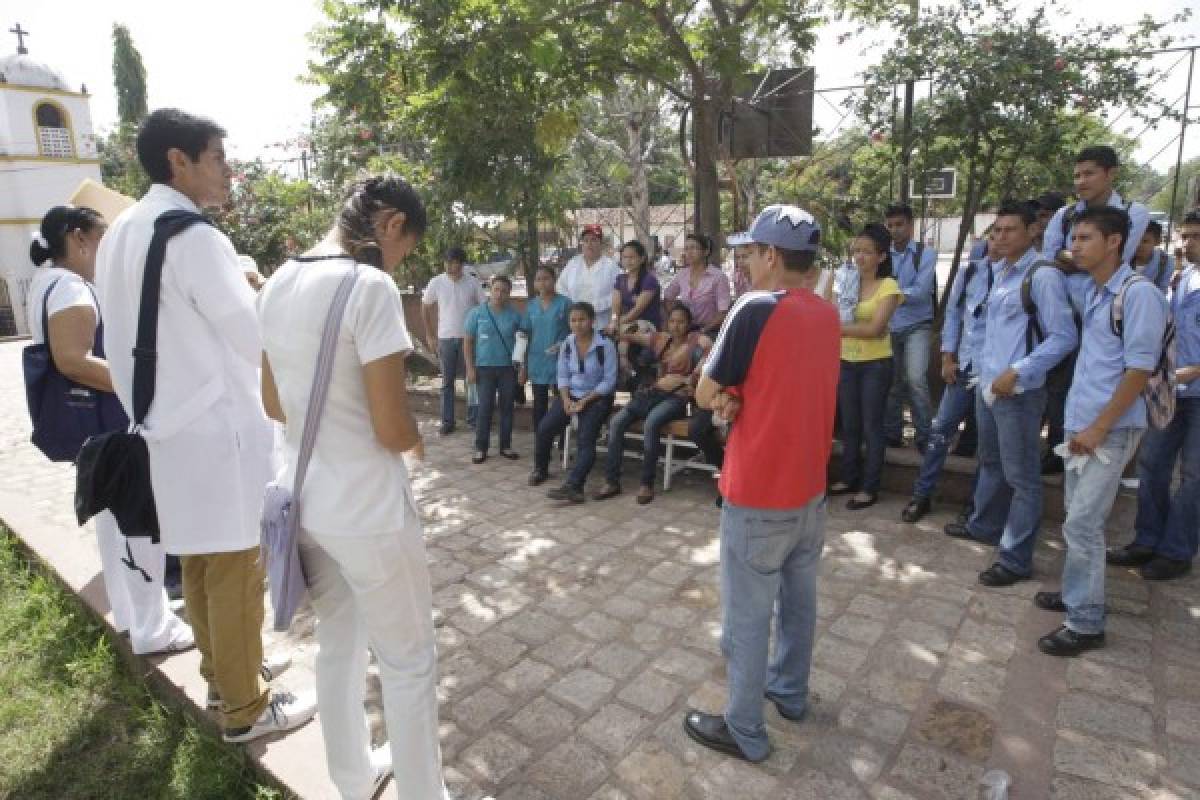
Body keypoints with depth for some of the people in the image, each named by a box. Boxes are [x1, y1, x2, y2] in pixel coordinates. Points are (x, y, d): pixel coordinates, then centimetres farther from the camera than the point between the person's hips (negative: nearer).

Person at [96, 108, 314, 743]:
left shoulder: (120, 234, 9)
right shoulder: (195, 238, -18)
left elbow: (145, 332, 14)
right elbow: (258, 340, -14)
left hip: (167, 424, 9)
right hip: (216, 428, -9)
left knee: (198, 560, 19)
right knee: (235, 569, 3)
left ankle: (219, 672, 37)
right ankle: (245, 708, 18)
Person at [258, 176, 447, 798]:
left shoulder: (279, 283, 3)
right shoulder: (370, 286, -21)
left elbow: (274, 405, 12)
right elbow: (392, 430, -20)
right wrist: (417, 439, 1)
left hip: (306, 498, 8)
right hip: (368, 511, -8)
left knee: (338, 646, 25)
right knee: (408, 662, 12)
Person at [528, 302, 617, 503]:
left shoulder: (605, 345, -13)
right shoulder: (567, 344, 3)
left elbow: (609, 381, -12)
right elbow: (562, 376, 8)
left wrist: (584, 401, -17)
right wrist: (566, 399, -10)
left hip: (597, 397, -5)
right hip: (571, 394, 5)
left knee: (585, 439, -24)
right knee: (544, 428, -12)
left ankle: (572, 486, -32)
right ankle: (540, 469, 12)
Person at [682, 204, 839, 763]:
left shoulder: (756, 310, -21)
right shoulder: (829, 316, 4)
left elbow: (705, 394, -15)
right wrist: (742, 397, -7)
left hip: (758, 496, -8)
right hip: (809, 487, 8)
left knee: (746, 615, 7)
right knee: (799, 598, 22)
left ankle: (744, 731, 22)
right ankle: (789, 691, 42)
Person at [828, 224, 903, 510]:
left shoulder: (888, 286, -8)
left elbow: (874, 329, -19)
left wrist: (836, 327, -22)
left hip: (875, 364, -4)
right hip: (846, 362, 5)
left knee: (871, 425, 3)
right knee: (849, 424, 14)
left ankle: (869, 487, 14)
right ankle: (849, 478, 28)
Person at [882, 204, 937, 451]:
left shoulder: (926, 253, -3)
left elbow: (920, 292, -13)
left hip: (917, 326, -3)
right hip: (889, 327, 3)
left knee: (916, 380, -16)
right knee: (892, 383, 10)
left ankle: (925, 436, -2)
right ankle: (892, 433, 23)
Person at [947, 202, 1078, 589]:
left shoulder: (1043, 275, -14)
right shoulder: (1000, 271, 12)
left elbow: (1064, 337, -18)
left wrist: (1017, 372, -21)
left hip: (1019, 392, -9)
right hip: (987, 384, 9)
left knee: (1021, 477, 2)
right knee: (990, 463, 23)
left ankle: (1015, 559, 11)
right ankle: (984, 525, 40)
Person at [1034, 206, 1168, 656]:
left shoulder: (1138, 293, -14)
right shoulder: (1093, 291, 10)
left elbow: (1140, 370, -17)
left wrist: (1099, 428, -17)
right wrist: (1080, 424, 16)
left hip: (1110, 429, -8)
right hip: (1081, 422, 8)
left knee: (1082, 525, -5)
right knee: (1081, 518, 16)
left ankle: (1085, 623, 5)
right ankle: (1078, 593, 29)